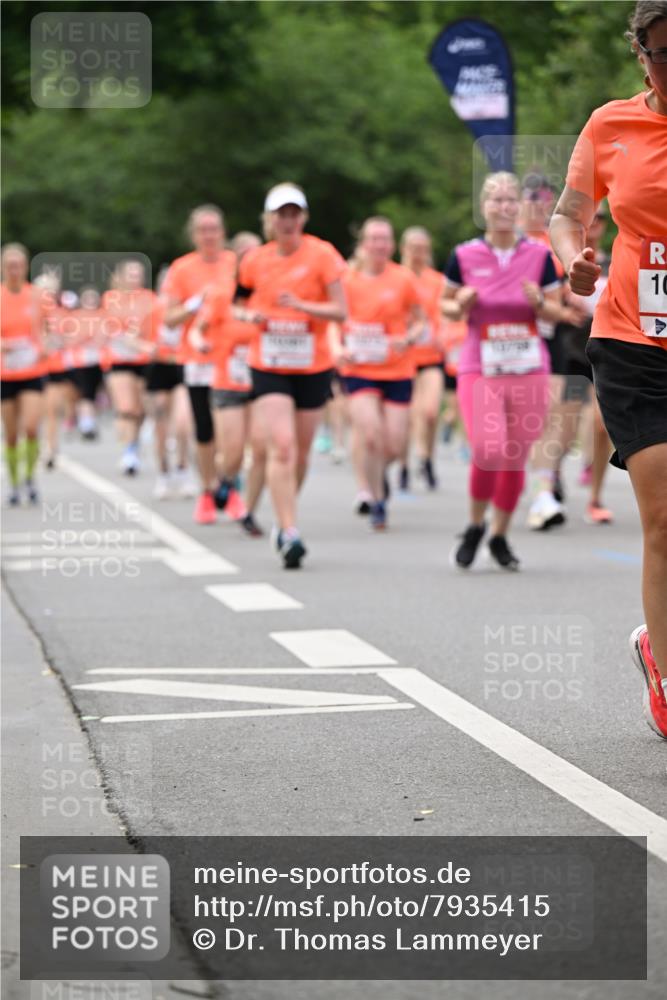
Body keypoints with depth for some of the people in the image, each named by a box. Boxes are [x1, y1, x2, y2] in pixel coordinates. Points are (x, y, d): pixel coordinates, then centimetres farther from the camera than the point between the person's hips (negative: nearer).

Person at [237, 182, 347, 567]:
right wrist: (251, 315, -2)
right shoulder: (255, 260, 3)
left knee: (301, 451, 9)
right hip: (268, 366, 0)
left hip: (314, 366, 0)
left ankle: (285, 522, 32)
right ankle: (290, 533, -18)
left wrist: (301, 305, -23)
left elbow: (340, 311, -8)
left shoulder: (322, 254, -5)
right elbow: (245, 300, 21)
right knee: (281, 447, -15)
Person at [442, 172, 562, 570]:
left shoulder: (540, 255, 2)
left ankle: (500, 536, 23)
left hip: (530, 369, 2)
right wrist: (461, 306, -9)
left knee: (516, 459, 5)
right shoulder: (465, 256, 1)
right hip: (480, 369, -2)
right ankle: (475, 526, 8)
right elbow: (447, 304, 13)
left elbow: (556, 311, 8)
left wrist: (538, 302, -13)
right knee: (488, 451, -17)